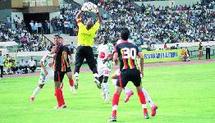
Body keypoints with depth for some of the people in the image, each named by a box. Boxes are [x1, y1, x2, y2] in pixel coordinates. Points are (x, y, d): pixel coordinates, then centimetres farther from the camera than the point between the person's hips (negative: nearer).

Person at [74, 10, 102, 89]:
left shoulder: (82, 27, -10)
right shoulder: (93, 29, -8)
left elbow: (77, 18, 8)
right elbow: (100, 21, 9)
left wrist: (82, 11, 12)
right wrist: (97, 13, 10)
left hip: (80, 47, 0)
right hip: (89, 48, 0)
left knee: (77, 65, 0)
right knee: (93, 66, 4)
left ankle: (76, 79, -12)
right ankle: (96, 79, -8)